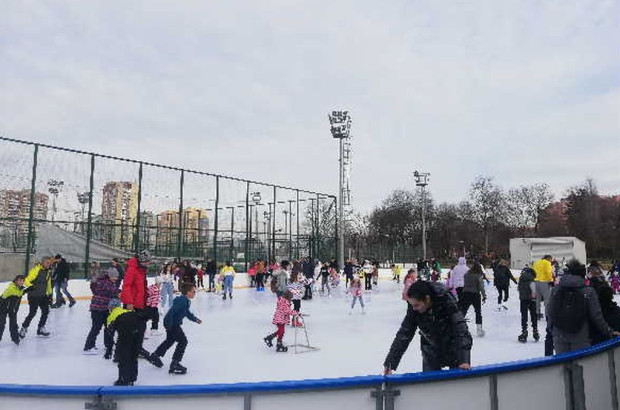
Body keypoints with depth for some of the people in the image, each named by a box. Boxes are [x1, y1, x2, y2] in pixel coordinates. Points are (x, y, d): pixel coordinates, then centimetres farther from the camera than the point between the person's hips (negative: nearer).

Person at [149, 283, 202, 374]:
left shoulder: (187, 301, 7)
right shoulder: (182, 301, -26)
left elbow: (187, 313, 21)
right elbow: (171, 311, -29)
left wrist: (195, 319, 14)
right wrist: (169, 325, -27)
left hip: (175, 323, 11)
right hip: (171, 323, -11)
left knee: (170, 340, 28)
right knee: (183, 341, -9)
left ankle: (155, 356, 45)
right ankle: (174, 364, -3)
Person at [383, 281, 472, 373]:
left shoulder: (447, 303, -30)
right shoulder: (413, 310, -21)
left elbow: (461, 330, -31)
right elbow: (404, 335, -18)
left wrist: (464, 359, -42)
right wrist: (390, 363, -20)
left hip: (454, 348, -2)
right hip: (431, 350, 2)